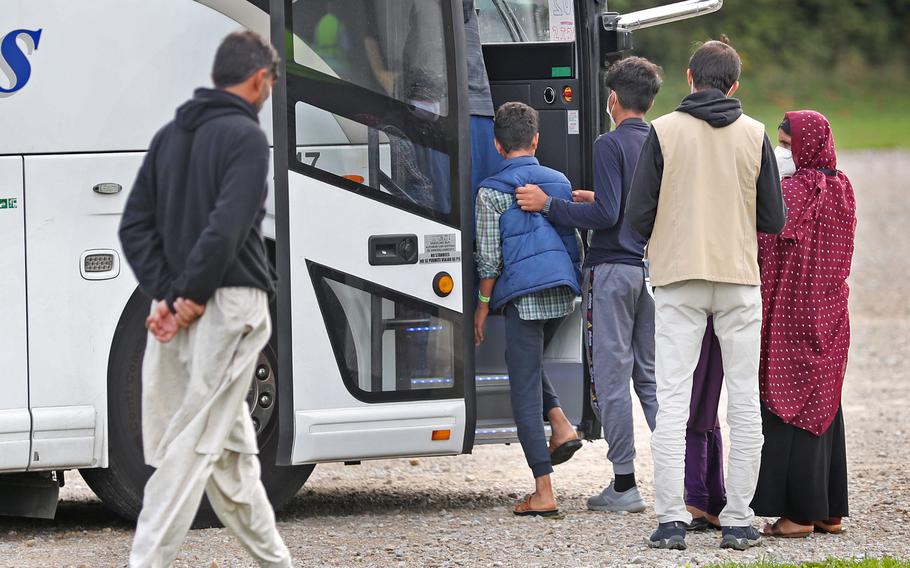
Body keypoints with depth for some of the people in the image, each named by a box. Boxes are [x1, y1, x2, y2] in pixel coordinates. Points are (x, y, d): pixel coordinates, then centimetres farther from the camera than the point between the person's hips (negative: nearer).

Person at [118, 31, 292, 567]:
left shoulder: (170, 136, 14)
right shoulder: (245, 136, -9)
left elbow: (135, 226, 10)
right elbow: (227, 228, -20)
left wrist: (166, 293, 3)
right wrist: (191, 296, -12)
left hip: (176, 307, 8)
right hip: (231, 302, -8)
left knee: (232, 444, 16)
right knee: (196, 443, -8)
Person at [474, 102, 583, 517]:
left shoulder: (492, 191, -4)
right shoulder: (559, 182, 12)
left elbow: (489, 257, -5)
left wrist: (483, 304, 5)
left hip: (523, 293, -6)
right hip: (563, 290, 6)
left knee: (524, 389, -1)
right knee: (530, 362, 29)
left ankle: (543, 493, -5)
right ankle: (561, 426, 7)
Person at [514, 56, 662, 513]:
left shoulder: (611, 145, -10)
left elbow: (606, 214, -17)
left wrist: (549, 205, -8)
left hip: (614, 268, -7)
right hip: (654, 268, 7)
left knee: (612, 376, -2)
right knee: (652, 375, 12)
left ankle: (624, 484, -3)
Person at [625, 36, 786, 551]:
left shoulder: (665, 131, -3)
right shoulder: (754, 135, 2)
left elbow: (638, 215, -4)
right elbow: (774, 219, 4)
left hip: (678, 281, -1)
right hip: (741, 280, 1)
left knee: (673, 402, 0)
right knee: (745, 403, 6)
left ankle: (672, 521, -6)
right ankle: (738, 522, 4)